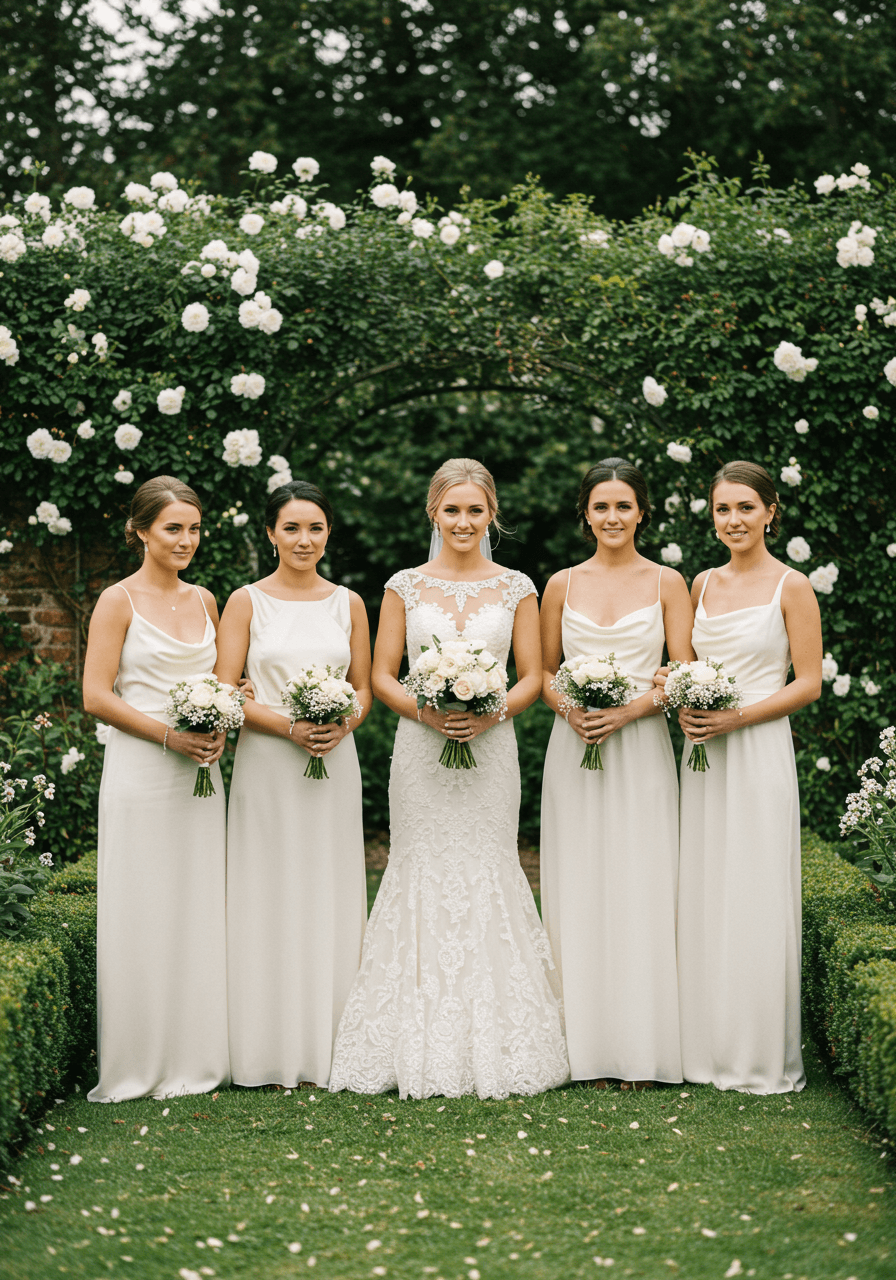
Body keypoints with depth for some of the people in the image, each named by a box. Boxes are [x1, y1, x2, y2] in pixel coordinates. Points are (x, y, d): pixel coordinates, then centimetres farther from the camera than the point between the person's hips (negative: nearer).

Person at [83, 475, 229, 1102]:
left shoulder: (205, 600, 12)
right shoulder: (119, 601, -4)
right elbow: (98, 696, -9)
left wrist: (219, 731, 0)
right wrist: (171, 735, -15)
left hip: (200, 774, 6)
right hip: (141, 774, -6)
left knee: (200, 912, 8)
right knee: (145, 915, -2)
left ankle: (198, 1056, 17)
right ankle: (142, 1062, 7)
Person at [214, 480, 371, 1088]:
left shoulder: (348, 603, 9)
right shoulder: (247, 602, 0)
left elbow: (364, 689, 11)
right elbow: (226, 693, -4)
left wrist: (340, 727, -10)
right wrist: (290, 726, -16)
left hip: (335, 764, 3)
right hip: (266, 765, -2)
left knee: (331, 900, 5)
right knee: (270, 901, 0)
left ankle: (330, 1046, 13)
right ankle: (271, 1047, 7)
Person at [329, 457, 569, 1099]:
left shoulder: (516, 588, 6)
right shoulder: (404, 587, 6)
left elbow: (533, 677, 6)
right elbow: (383, 676, 5)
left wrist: (492, 714, -12)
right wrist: (424, 711, -13)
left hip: (491, 747, 0)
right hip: (421, 749, 0)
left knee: (488, 872, -1)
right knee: (423, 873, -2)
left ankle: (494, 1042, 7)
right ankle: (424, 1048, 5)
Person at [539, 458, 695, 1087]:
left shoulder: (667, 583, 3)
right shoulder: (563, 585, 9)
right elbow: (543, 670, 11)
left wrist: (630, 708, -15)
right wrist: (568, 708, -9)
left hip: (641, 746, -2)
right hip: (574, 747, 2)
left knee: (640, 888, -3)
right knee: (579, 888, 1)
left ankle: (641, 1047, 5)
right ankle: (587, 1045, 7)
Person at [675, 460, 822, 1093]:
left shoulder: (791, 587, -4)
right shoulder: (703, 584, 12)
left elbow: (808, 683, -6)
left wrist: (736, 717, -15)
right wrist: (686, 704, -2)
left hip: (759, 750, -5)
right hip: (703, 754, 5)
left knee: (755, 897, -3)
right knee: (703, 895, 6)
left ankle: (763, 1055, 7)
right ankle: (708, 1045, 15)